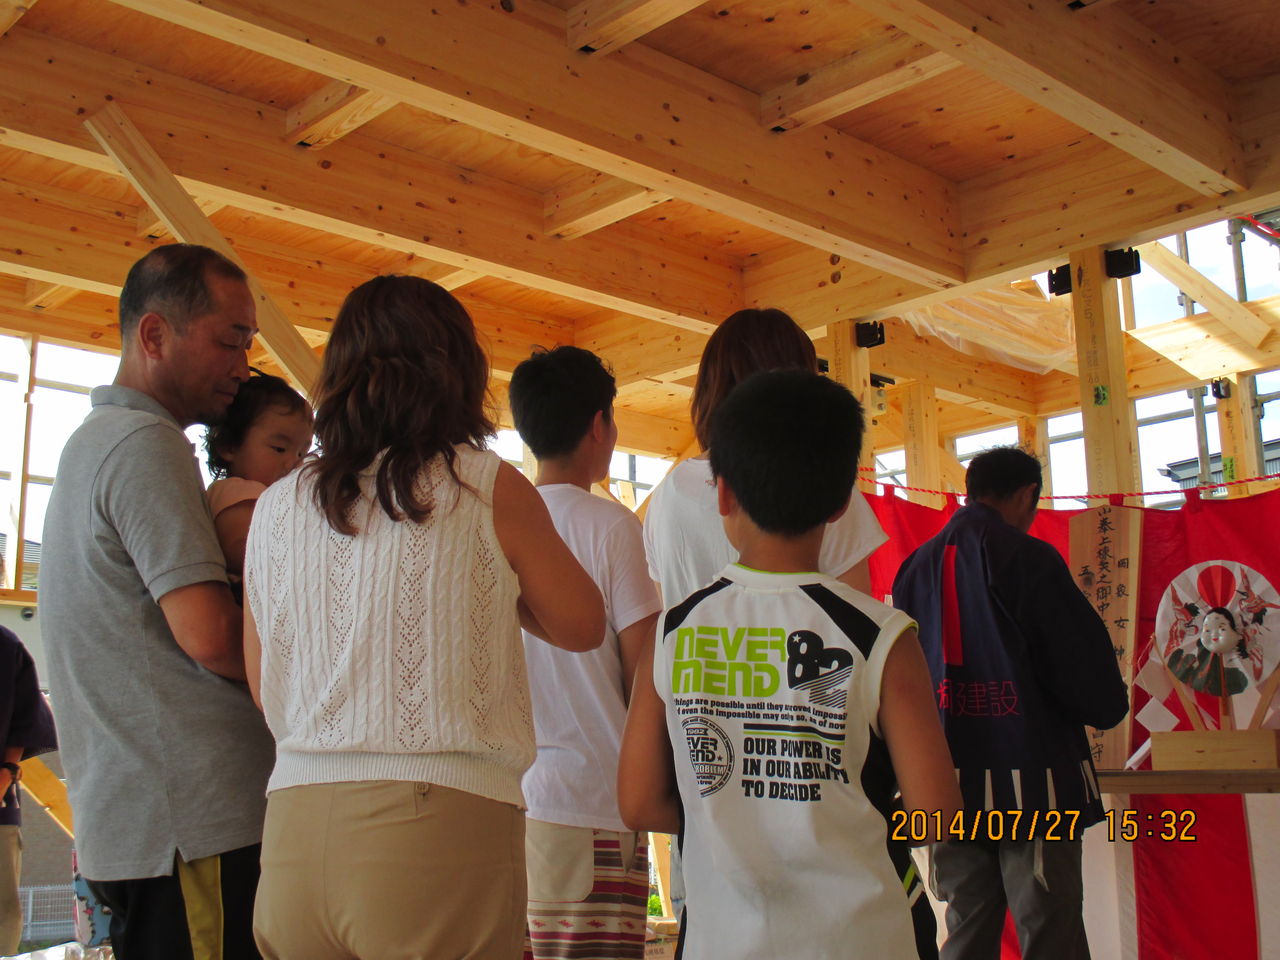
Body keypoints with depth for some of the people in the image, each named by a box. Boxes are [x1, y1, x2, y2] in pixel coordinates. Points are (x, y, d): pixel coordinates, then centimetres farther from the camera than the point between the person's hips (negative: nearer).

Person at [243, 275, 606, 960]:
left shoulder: (274, 506, 8)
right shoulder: (488, 488, -4)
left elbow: (265, 691, 16)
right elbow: (582, 626, 10)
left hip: (294, 829, 5)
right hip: (441, 827, -4)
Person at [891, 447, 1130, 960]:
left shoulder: (917, 567, 7)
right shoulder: (1029, 558, -10)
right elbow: (1086, 667, -11)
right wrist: (1107, 704, 11)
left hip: (950, 787, 6)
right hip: (1031, 782, -6)